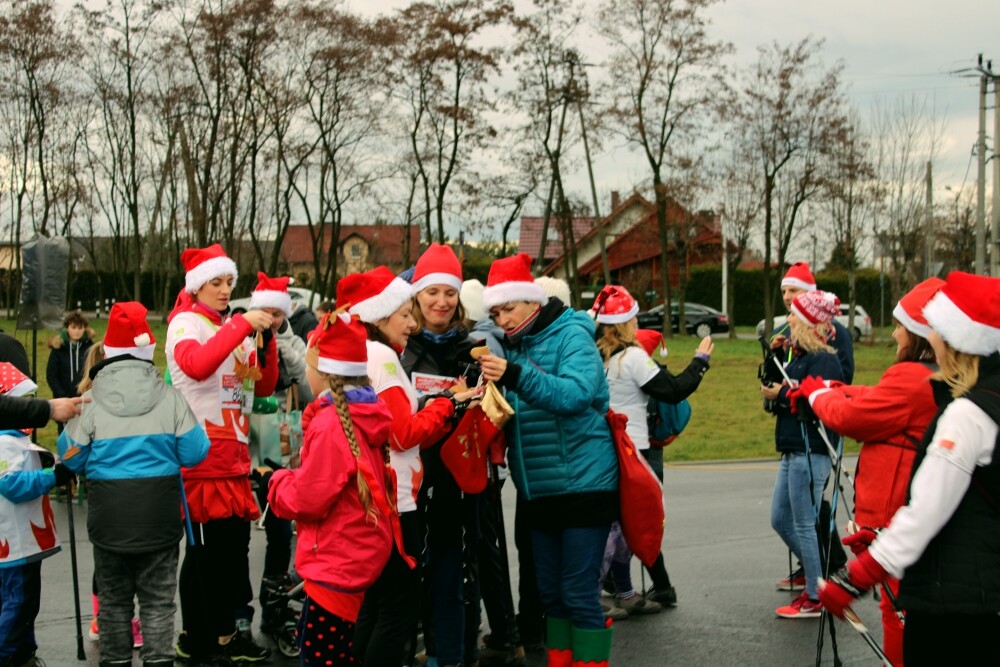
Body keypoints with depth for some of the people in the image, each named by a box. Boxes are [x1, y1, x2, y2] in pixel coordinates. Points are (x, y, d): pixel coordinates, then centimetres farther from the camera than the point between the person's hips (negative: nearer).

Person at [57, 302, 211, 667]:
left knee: (114, 599, 15)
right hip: (159, 514, 0)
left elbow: (72, 457, -3)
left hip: (109, 515, 0)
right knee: (158, 599, 8)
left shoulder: (90, 401, -8)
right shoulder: (169, 396, -8)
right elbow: (194, 453, -5)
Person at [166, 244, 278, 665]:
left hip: (235, 458, 7)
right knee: (204, 549, -2)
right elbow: (197, 365, -28)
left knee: (235, 547, 10)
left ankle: (225, 633, 21)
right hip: (202, 457, -7)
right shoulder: (185, 324, -5)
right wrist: (243, 325, -27)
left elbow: (264, 386, 9)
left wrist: (266, 338, -4)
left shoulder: (236, 328, 15)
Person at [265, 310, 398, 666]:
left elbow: (307, 499, -18)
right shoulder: (366, 416, 6)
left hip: (337, 563, -9)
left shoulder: (331, 424, -20)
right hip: (359, 556, 9)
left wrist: (277, 482, 0)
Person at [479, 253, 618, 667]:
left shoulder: (572, 335, -9)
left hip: (583, 482, -7)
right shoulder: (514, 345, 10)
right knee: (550, 592, 13)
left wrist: (516, 376, -37)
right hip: (539, 490, 7)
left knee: (578, 593, -5)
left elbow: (577, 393, -26)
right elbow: (516, 415, 13)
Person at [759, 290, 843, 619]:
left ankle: (816, 598, 8)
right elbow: (778, 388, 13)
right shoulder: (800, 357, 15)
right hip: (793, 451, 10)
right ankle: (818, 578, 27)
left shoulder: (823, 360, -15)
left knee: (804, 526, -2)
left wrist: (781, 394, -15)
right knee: (780, 520, 16)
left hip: (810, 453, -10)